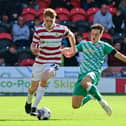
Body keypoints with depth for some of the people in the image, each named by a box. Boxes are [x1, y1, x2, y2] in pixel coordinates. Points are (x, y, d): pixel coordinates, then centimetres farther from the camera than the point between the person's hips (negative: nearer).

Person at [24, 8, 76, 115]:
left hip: (54, 62, -2)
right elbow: (33, 46, -1)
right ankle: (29, 102, 47)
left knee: (44, 79, -30)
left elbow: (71, 35, 12)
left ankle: (34, 107, -26)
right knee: (34, 87, 11)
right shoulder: (39, 31, -8)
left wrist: (73, 48, 20)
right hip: (40, 61, 2)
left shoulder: (61, 29, -9)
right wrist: (34, 50, -25)